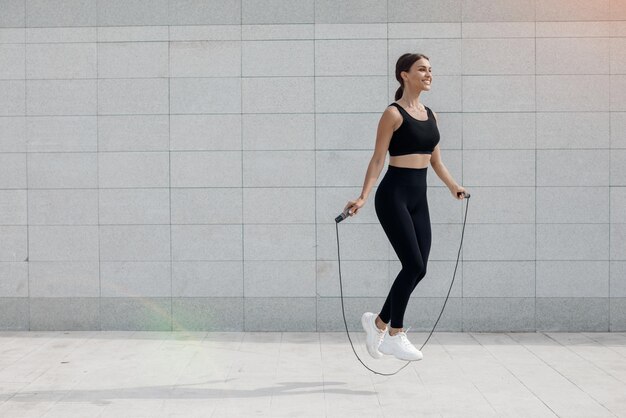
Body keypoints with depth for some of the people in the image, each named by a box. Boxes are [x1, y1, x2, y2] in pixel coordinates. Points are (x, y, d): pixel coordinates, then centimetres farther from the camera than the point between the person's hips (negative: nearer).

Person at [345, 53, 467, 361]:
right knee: (414, 265, -12)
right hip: (393, 195, -7)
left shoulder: (431, 116, 13)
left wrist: (453, 187, 22)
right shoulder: (393, 114, -7)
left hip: (419, 197, 7)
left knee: (418, 269, 4)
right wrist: (363, 197, -17)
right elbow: (378, 159, -9)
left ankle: (378, 322, 23)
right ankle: (395, 335, 4)